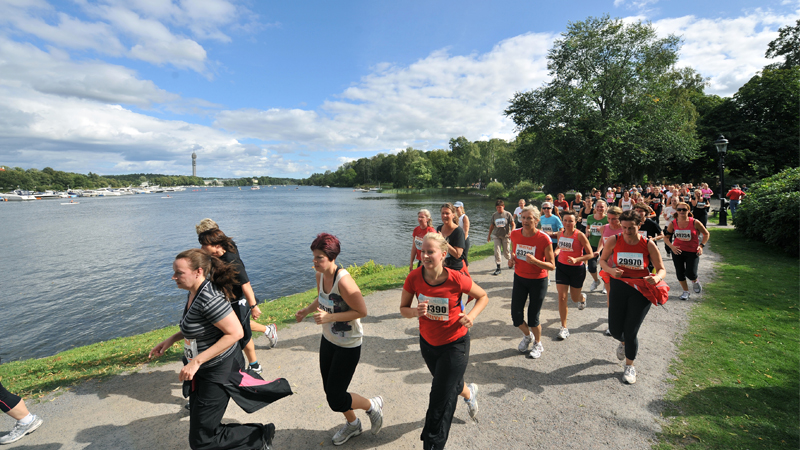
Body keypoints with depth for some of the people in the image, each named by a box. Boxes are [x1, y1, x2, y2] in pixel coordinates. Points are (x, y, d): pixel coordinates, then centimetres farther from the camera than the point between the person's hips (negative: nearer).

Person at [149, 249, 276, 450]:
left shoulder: (209, 298, -30)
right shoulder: (195, 292, 0)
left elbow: (235, 333, -32)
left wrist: (197, 361, -28)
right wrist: (171, 339, 8)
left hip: (218, 372, -10)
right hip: (202, 371, 10)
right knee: (198, 425, 25)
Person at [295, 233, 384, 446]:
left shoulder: (343, 280, -30)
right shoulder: (320, 275, -5)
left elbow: (362, 311, -26)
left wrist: (330, 317, -29)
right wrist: (306, 310, 3)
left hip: (348, 346, -8)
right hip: (328, 340, 8)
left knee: (336, 400, -1)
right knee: (330, 390, 20)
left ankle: (372, 405, 27)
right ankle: (352, 424, 47)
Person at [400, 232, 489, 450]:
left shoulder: (457, 279, -26)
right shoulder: (413, 278, -19)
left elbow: (483, 296, -7)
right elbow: (403, 308, -7)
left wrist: (471, 315, -24)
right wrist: (416, 312, -28)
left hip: (454, 344, -4)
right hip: (428, 342, 4)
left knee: (440, 400, 3)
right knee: (451, 384, 30)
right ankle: (469, 392, 65)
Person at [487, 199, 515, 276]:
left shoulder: (507, 214, -6)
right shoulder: (494, 215, 3)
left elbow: (513, 224, -2)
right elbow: (492, 225, 13)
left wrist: (511, 232, -17)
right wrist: (489, 235, 15)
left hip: (506, 236, -2)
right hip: (497, 236, 2)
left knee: (506, 253, 6)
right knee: (497, 252, -6)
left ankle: (511, 261, 38)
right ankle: (498, 268, 0)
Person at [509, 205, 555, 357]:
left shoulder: (544, 239, -18)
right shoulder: (515, 234, -6)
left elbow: (552, 266, -14)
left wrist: (535, 261, -30)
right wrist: (511, 260, -7)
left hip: (538, 281, -4)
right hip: (519, 278, 4)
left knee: (533, 318, 3)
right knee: (516, 316, 5)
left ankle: (538, 344, 35)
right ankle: (527, 336, 39)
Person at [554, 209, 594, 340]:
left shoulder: (580, 235, -16)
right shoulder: (559, 234, -2)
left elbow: (591, 254, -14)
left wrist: (576, 259, -28)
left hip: (577, 269, -3)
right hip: (561, 267, 3)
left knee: (575, 298, 14)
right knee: (561, 297, -4)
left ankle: (583, 298, 55)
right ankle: (564, 327, 7)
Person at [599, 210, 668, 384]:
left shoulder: (648, 245, -10)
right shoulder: (614, 241, -9)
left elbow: (662, 269, -4)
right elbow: (602, 260, 3)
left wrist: (656, 278, -27)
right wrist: (611, 270, -18)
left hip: (641, 290, -1)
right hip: (619, 286, 1)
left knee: (631, 332, 2)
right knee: (615, 330, 6)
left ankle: (630, 366, 28)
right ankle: (624, 343, 47)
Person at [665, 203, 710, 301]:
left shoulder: (695, 223, -12)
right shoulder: (673, 223, -6)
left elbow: (706, 234, 2)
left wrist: (701, 245, -9)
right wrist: (671, 246, -12)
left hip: (692, 251, -2)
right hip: (677, 251, 2)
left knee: (690, 273, -7)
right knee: (680, 273, 5)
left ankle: (695, 281, 31)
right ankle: (685, 291, 27)